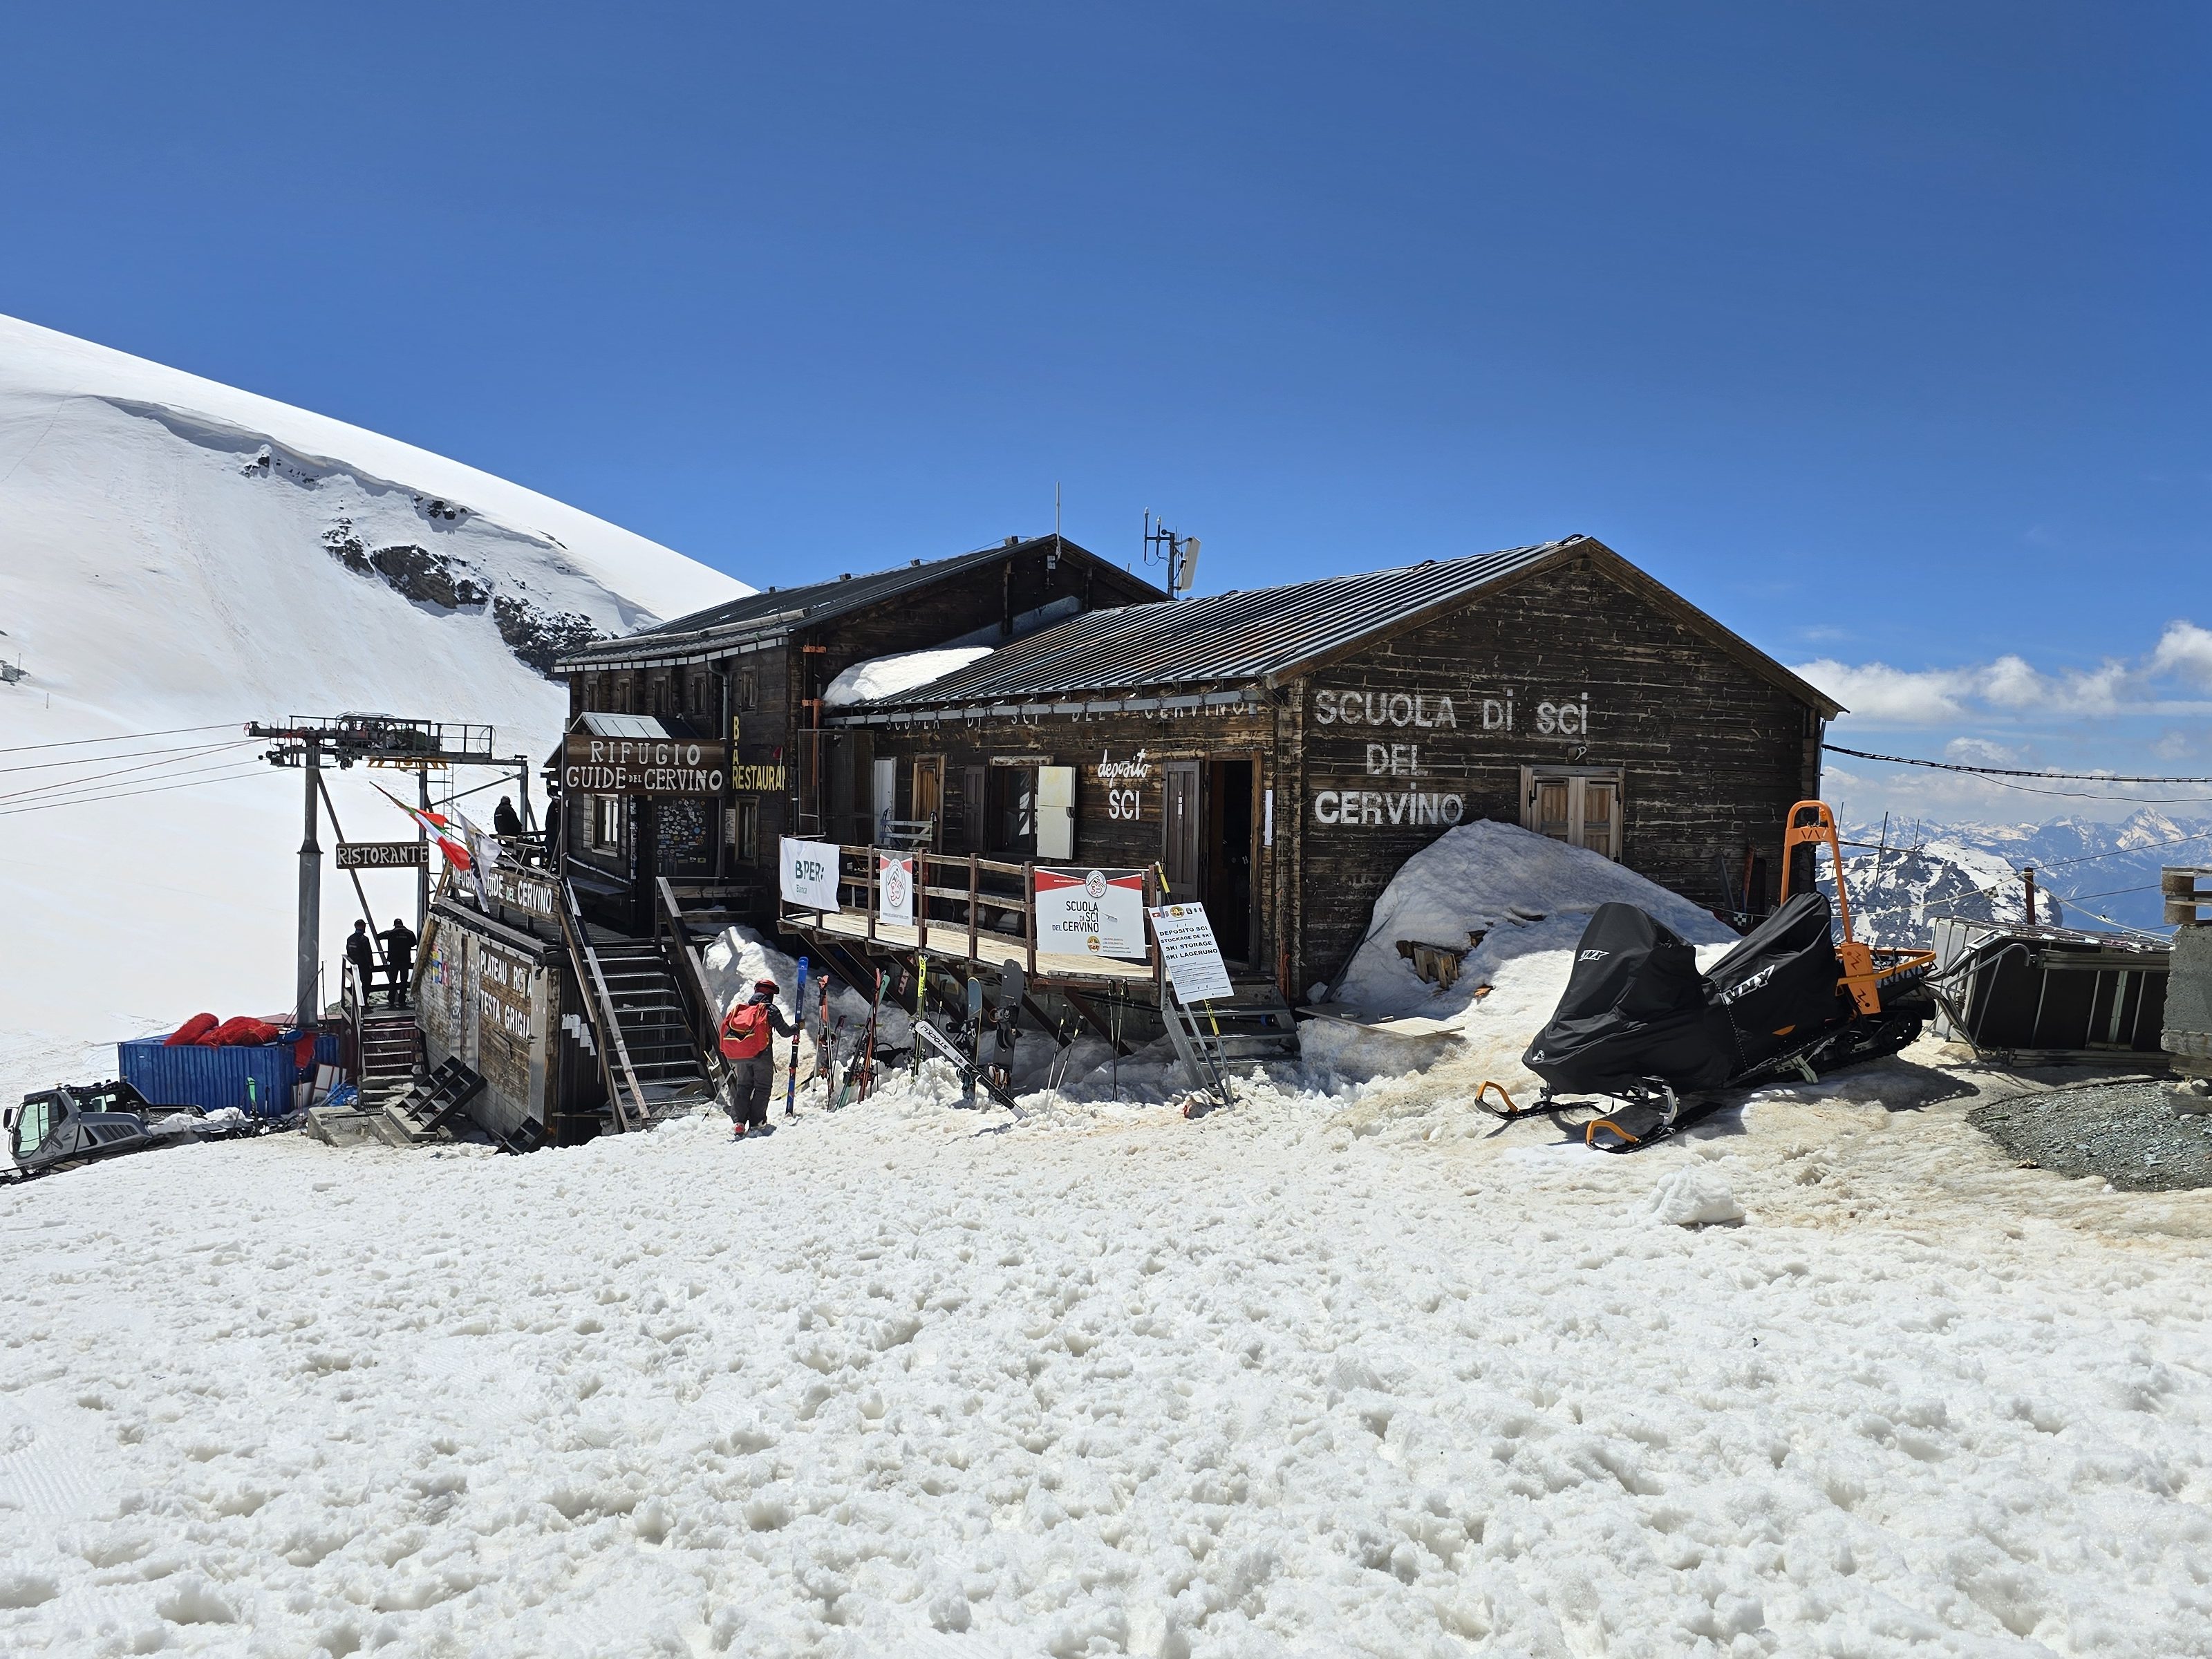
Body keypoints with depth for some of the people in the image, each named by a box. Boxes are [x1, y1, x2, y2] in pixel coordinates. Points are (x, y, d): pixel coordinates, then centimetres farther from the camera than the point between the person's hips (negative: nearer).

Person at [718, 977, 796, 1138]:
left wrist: (726, 1053, 25)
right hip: (761, 1054, -4)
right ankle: (756, 1123, -1)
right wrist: (795, 1029, 26)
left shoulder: (740, 1008, 17)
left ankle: (739, 1124, -1)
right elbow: (784, 1031, 4)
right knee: (763, 1087, 6)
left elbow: (726, 1028, 16)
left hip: (738, 1056, 4)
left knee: (743, 1087, 13)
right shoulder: (770, 1009, 3)